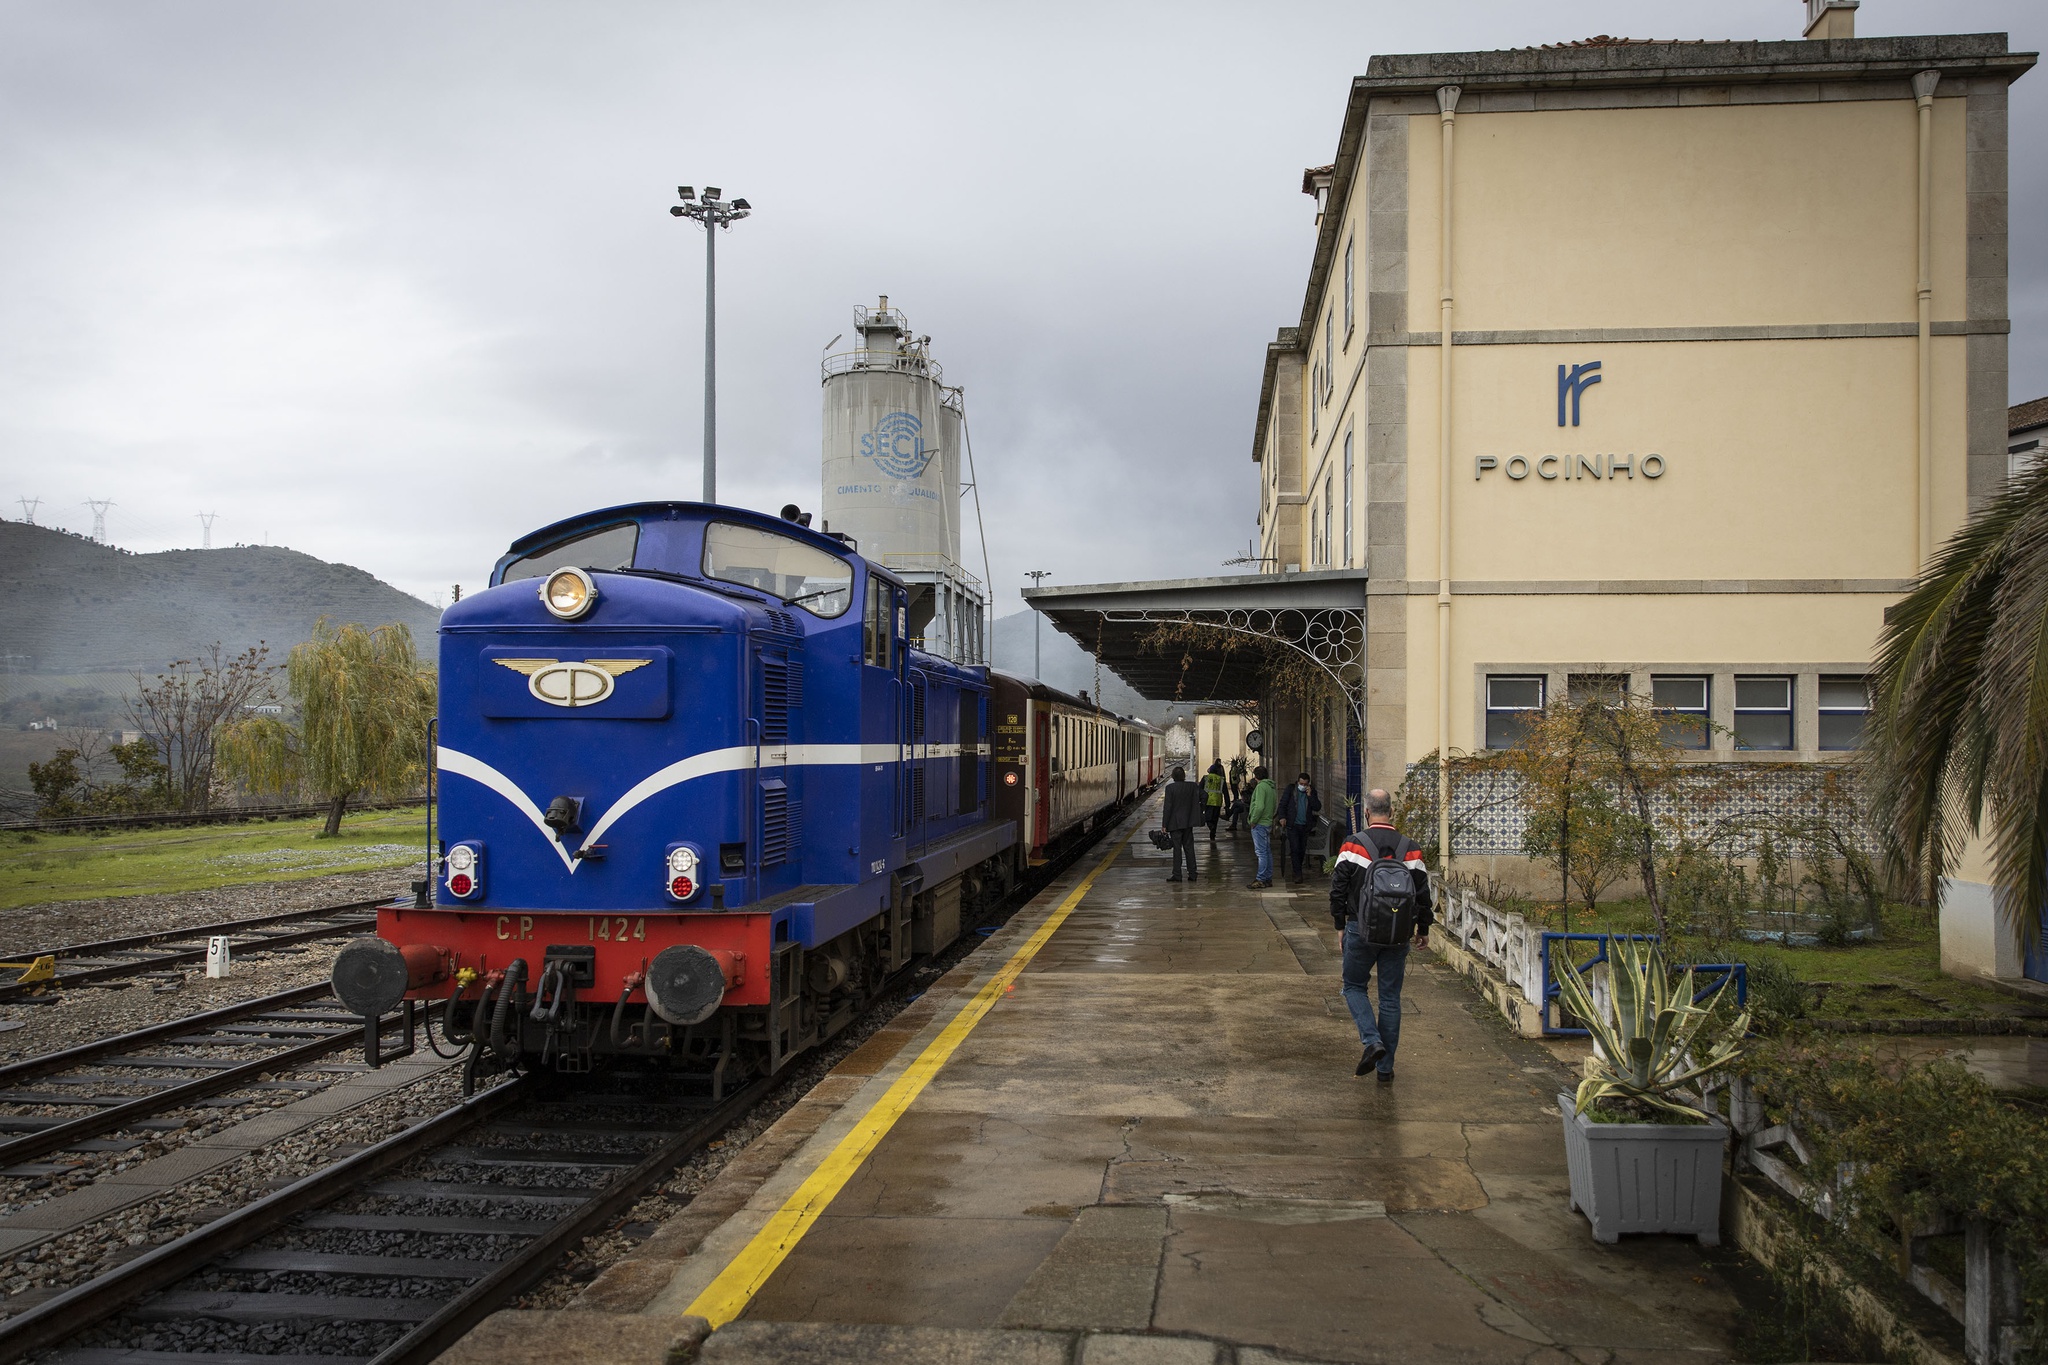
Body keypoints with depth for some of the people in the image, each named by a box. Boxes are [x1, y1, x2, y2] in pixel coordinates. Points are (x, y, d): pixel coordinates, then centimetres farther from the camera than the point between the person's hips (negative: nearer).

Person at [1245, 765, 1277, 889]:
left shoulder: (1261, 787, -15)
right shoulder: (1271, 787, 13)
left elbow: (1259, 807, -24)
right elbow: (1275, 807, 16)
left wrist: (1253, 820, -15)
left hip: (1259, 824, -9)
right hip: (1268, 823, 9)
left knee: (1261, 852, -8)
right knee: (1267, 852, 13)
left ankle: (1261, 880, -8)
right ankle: (1268, 878, 18)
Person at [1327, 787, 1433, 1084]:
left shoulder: (1354, 845, -7)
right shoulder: (1410, 849, 1)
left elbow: (1338, 889, -5)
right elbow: (1422, 891, 5)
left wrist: (1340, 925, 7)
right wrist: (1423, 929, 17)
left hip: (1361, 931, -2)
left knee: (1354, 986, 15)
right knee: (1391, 997, 9)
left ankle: (1372, 1041, -7)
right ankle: (1386, 1068, 13)